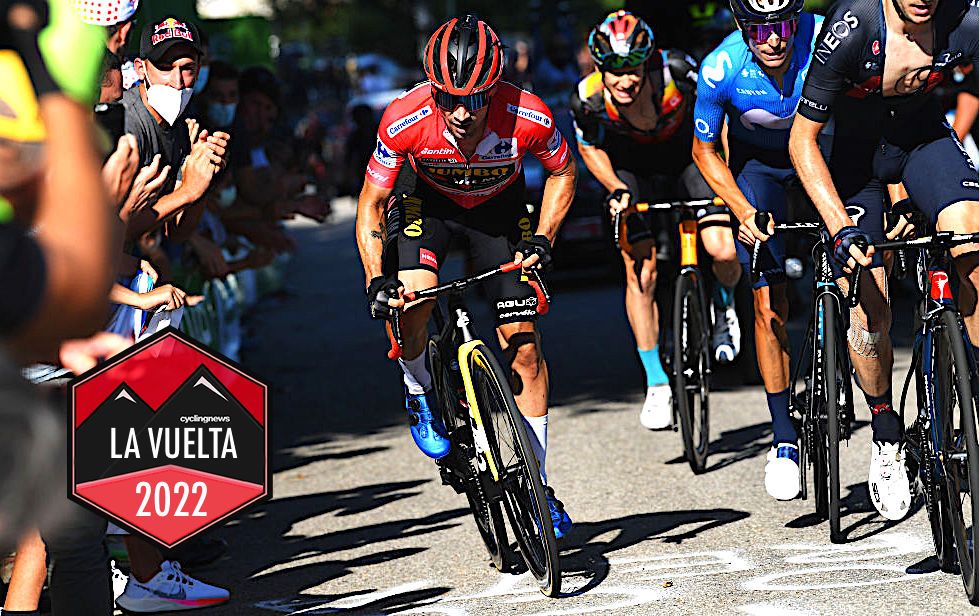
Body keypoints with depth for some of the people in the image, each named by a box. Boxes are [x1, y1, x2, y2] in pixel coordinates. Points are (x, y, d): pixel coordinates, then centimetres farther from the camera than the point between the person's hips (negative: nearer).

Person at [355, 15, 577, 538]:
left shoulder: (528, 118, -33)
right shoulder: (405, 120, -34)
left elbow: (563, 171, -9)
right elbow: (370, 204, -19)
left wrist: (541, 238, -19)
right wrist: (376, 280, -31)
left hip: (501, 208, 0)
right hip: (431, 203, 0)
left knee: (523, 342, -4)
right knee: (410, 300, -29)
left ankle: (537, 486, 9)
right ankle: (419, 394, 4)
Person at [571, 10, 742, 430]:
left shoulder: (676, 72, -33)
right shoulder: (589, 98, -28)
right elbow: (590, 148, -5)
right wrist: (616, 189, -19)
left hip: (687, 157, -1)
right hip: (632, 171, 1)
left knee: (724, 253, -18)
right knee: (640, 272, -12)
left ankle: (723, 305, 19)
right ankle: (657, 384, -1)